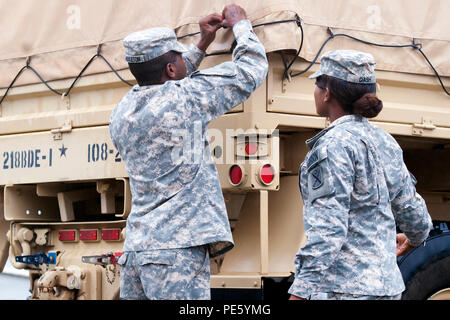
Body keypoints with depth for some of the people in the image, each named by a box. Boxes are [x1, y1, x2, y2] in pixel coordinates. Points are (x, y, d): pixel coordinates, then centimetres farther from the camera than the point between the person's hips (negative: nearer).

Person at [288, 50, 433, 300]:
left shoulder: (334, 145, -13)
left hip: (343, 289, -9)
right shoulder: (383, 141, 12)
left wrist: (300, 292, -24)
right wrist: (416, 238, 44)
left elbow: (326, 229, -21)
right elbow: (410, 208, 22)